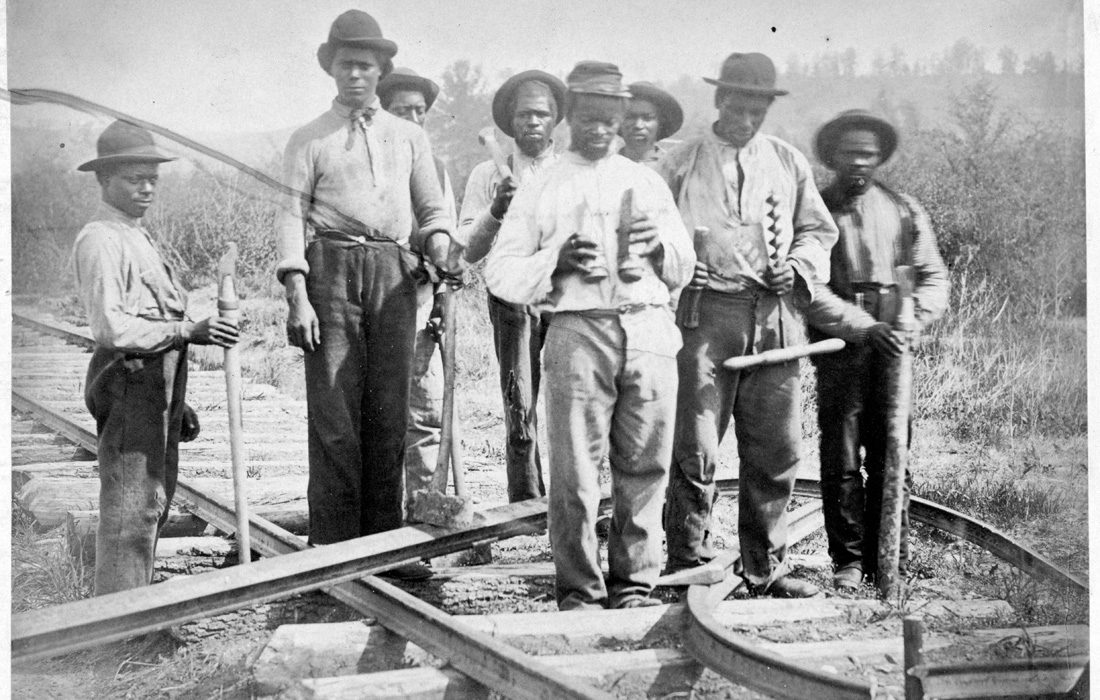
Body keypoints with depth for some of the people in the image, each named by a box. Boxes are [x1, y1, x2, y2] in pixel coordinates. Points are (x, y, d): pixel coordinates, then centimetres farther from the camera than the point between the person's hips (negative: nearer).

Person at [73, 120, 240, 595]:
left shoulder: (139, 236, 20)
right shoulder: (99, 240, -11)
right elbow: (110, 327, -22)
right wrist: (188, 332, -29)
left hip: (159, 383, 10)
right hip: (128, 382, -10)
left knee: (154, 502, 16)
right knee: (129, 509, -8)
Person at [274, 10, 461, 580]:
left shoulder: (409, 136, 20)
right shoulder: (310, 139, 11)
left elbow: (432, 210, 20)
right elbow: (291, 214, 3)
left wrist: (440, 248, -3)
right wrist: (297, 294, -9)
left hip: (395, 274, 3)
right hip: (332, 268, -3)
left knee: (390, 410, 3)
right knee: (335, 411, -5)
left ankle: (383, 540, 10)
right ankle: (333, 547, 0)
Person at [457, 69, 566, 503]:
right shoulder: (489, 175, 12)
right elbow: (469, 251, 5)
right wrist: (495, 212, -11)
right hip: (513, 296, 0)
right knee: (520, 407, -3)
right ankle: (525, 504, 6)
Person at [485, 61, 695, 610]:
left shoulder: (647, 183, 21)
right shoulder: (541, 190, 13)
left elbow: (684, 271, 22)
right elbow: (500, 274, 6)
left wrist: (659, 244, 1)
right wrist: (557, 260, -9)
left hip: (650, 326, 2)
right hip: (578, 330, -2)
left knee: (644, 466, 2)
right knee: (574, 470, -4)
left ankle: (634, 582, 13)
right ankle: (579, 590, 7)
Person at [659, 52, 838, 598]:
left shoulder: (790, 163, 16)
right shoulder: (680, 164, 8)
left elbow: (819, 230, 21)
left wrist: (797, 266, 1)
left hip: (776, 315, 3)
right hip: (705, 312, -3)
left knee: (777, 449, 5)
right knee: (696, 448, -5)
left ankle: (765, 566, 18)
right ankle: (689, 563, 8)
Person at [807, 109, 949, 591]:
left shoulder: (905, 211, 13)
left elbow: (934, 276, 12)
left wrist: (913, 318, -8)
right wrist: (864, 327, -16)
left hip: (892, 349, 2)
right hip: (839, 346, -2)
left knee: (892, 458, 3)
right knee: (840, 461, 0)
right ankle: (847, 560, 11)